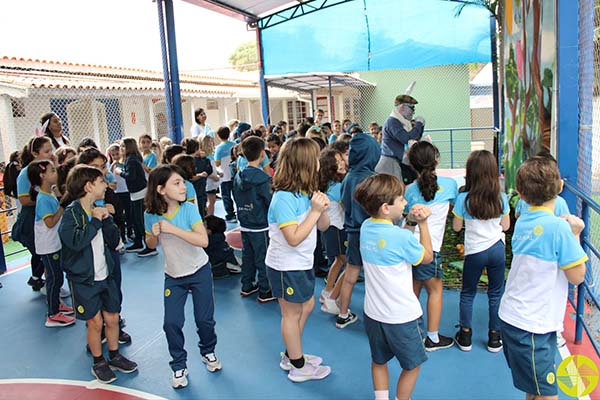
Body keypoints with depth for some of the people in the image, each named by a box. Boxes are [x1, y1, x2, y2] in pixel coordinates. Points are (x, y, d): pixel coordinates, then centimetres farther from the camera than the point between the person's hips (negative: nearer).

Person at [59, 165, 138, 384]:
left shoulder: (99, 210, 5)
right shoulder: (71, 213, -15)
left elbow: (114, 241, 4)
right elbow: (76, 241, -32)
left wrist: (106, 219, -9)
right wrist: (95, 221, -23)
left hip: (105, 274, 6)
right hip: (83, 279, -6)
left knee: (112, 318, 12)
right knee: (95, 322, 4)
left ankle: (114, 356, 31)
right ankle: (98, 363, 24)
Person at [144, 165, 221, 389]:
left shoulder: (188, 209, -20)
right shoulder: (150, 215, -12)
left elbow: (203, 240, -31)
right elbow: (151, 244, 5)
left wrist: (172, 229, -33)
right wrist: (154, 234, -18)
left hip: (199, 271, -2)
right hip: (173, 276, 2)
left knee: (204, 319, 7)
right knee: (171, 323, -1)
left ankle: (208, 352, 37)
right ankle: (179, 366, 22)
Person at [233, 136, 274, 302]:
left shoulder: (238, 176, 1)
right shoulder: (262, 178, -20)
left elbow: (237, 199, 10)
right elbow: (271, 202, -18)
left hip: (244, 225, 7)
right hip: (260, 227, -7)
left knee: (247, 256, 18)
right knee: (263, 260, 4)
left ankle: (246, 286, 29)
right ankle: (265, 292, 13)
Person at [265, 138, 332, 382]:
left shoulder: (305, 192, 1)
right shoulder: (284, 197, -25)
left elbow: (323, 226, 6)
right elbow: (294, 238, -29)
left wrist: (322, 209, -14)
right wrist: (315, 210, -27)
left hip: (302, 263, 9)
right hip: (286, 266, -9)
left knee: (307, 306, 21)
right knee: (292, 313, 7)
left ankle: (291, 355, 39)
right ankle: (298, 367, 24)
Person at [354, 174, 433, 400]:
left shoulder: (366, 227, -4)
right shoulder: (402, 237, -24)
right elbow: (428, 257, -7)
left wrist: (409, 220, -2)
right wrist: (423, 223, -3)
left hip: (373, 313, 6)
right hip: (401, 317, -6)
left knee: (379, 362, 23)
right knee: (412, 365, 18)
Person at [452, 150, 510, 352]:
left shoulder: (463, 198, -14)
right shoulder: (500, 198, -7)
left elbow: (456, 227, -5)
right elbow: (505, 226, 3)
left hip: (474, 252, -2)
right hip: (497, 249, 2)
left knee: (467, 293, 15)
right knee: (495, 294, 14)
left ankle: (465, 336, 22)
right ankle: (494, 338, 22)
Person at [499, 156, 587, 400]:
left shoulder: (522, 222, 4)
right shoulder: (558, 226, -18)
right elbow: (577, 276, -11)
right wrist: (575, 235, -3)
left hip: (511, 317, 8)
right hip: (531, 327, -8)